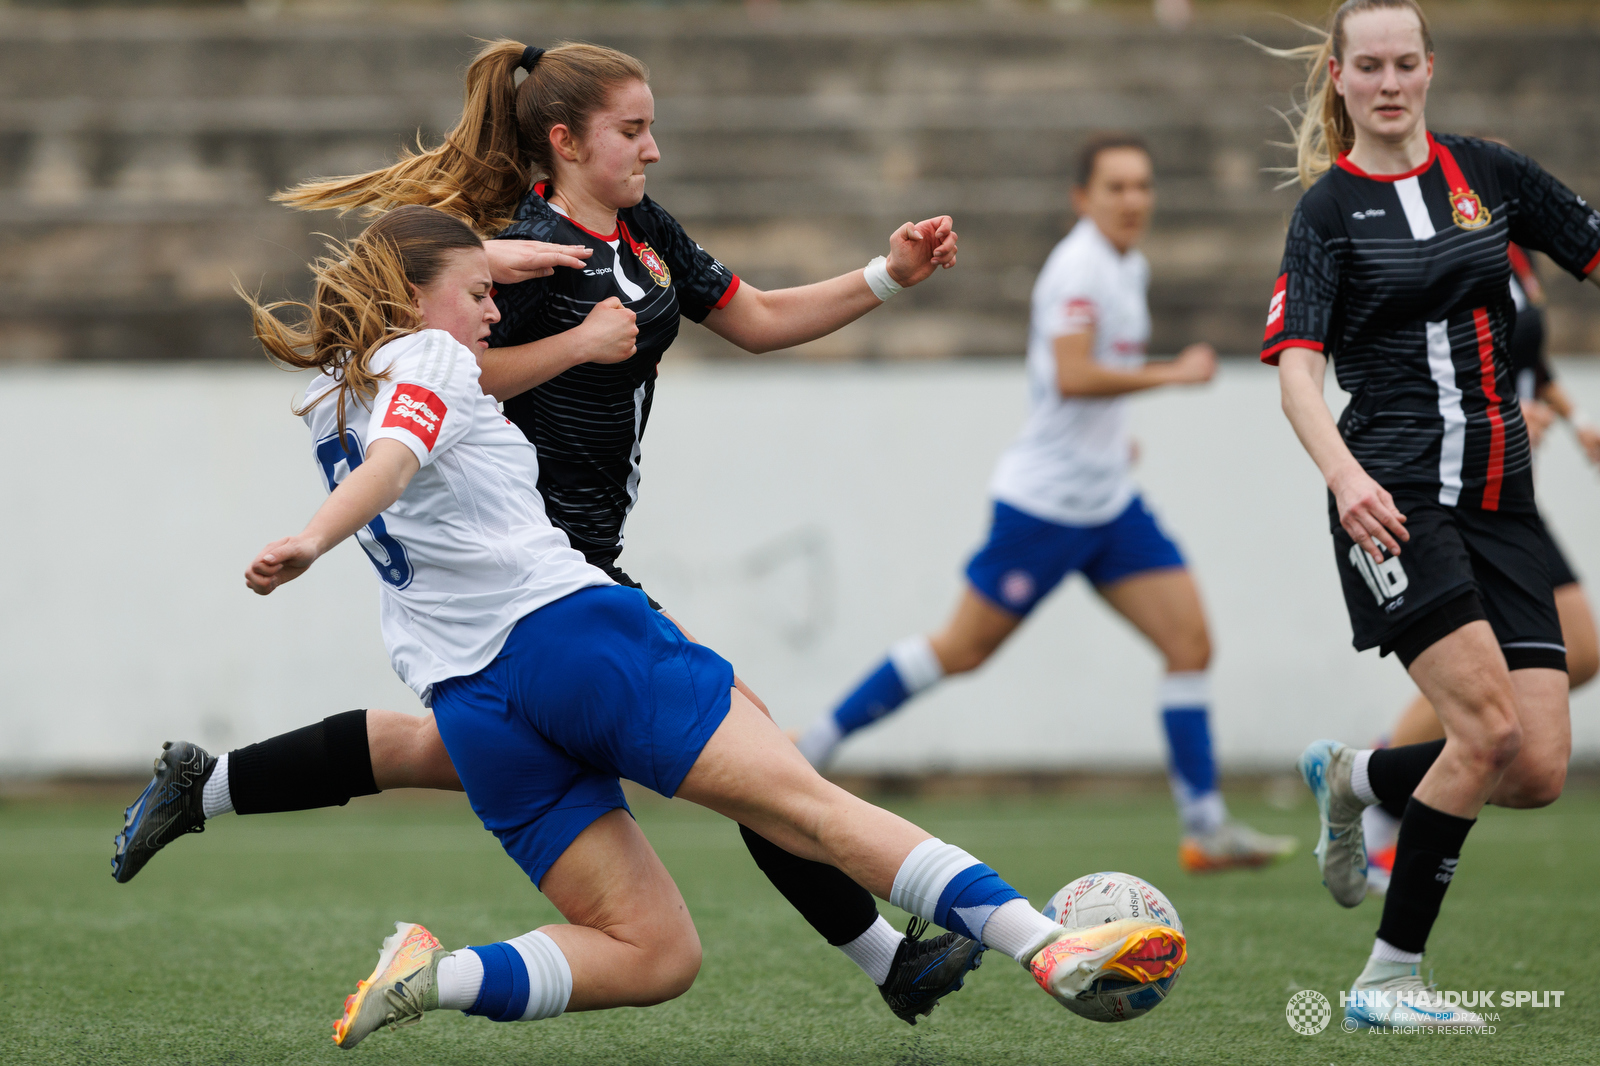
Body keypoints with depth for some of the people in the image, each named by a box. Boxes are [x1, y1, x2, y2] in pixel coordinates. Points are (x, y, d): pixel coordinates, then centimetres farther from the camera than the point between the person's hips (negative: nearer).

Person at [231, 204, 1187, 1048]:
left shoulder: (327, 399, 22)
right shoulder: (425, 360, 1)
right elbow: (394, 459, -20)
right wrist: (313, 542, -36)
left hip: (471, 700, 7)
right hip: (566, 624, -7)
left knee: (655, 954, 6)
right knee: (812, 807, -10)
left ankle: (431, 976, -14)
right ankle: (1050, 948, -19)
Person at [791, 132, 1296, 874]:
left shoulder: (1128, 266, 13)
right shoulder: (1080, 267, -16)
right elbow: (1073, 375, -28)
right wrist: (1173, 374, -22)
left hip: (1109, 501, 9)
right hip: (1047, 498, -9)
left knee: (1189, 639, -2)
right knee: (963, 649, -1)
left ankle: (1206, 827, -1)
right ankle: (811, 747, 12)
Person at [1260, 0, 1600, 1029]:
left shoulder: (1489, 173, 11)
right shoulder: (1328, 208, 0)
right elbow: (1298, 366, -10)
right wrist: (1345, 475, -27)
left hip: (1500, 496, 5)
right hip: (1394, 500, -5)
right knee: (1489, 724, -20)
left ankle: (1353, 776, 24)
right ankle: (1390, 975, -8)